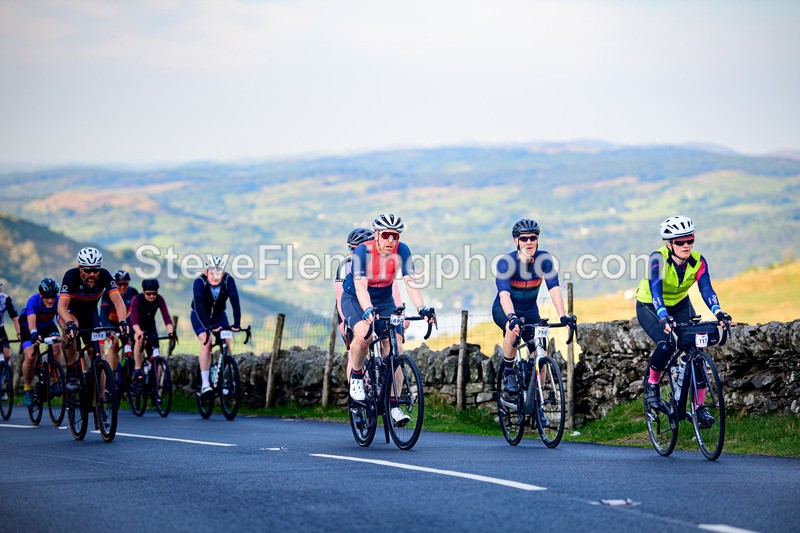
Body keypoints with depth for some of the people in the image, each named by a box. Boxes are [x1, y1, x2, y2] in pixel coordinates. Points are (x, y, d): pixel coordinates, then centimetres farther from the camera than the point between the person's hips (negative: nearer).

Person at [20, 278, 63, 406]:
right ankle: (27, 389, -1)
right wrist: (34, 334, -68)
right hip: (28, 328, -2)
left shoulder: (58, 300, -28)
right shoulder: (33, 301, -34)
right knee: (30, 356, -21)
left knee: (57, 347, -27)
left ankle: (56, 381, -13)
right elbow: (31, 320, -48)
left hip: (48, 326, 2)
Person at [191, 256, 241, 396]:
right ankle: (205, 383, -27)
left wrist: (237, 324, -41)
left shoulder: (228, 280, -24)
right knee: (206, 342, -24)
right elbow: (199, 306, -37)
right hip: (200, 316, -3)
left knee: (227, 343, -13)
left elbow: (235, 302, -30)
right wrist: (208, 327, -47)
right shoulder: (200, 282, -30)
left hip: (219, 315, 3)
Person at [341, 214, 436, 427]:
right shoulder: (362, 251, -26)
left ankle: (393, 405, -7)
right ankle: (356, 376, -6)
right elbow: (360, 286, -36)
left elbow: (410, 282, -26)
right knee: (363, 335, -34)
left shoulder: (401, 251, -18)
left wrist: (422, 309, -41)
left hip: (384, 301, 3)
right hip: (355, 299, -3)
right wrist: (368, 311, -54)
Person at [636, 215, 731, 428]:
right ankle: (651, 385, -2)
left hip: (680, 305, 4)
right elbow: (655, 291, -43)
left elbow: (706, 289, -33)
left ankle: (700, 406, -6)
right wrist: (664, 317, -60)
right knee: (665, 344, -30)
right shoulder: (658, 259, -31)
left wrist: (718, 312, -53)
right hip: (649, 307, -4)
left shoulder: (698, 261, -21)